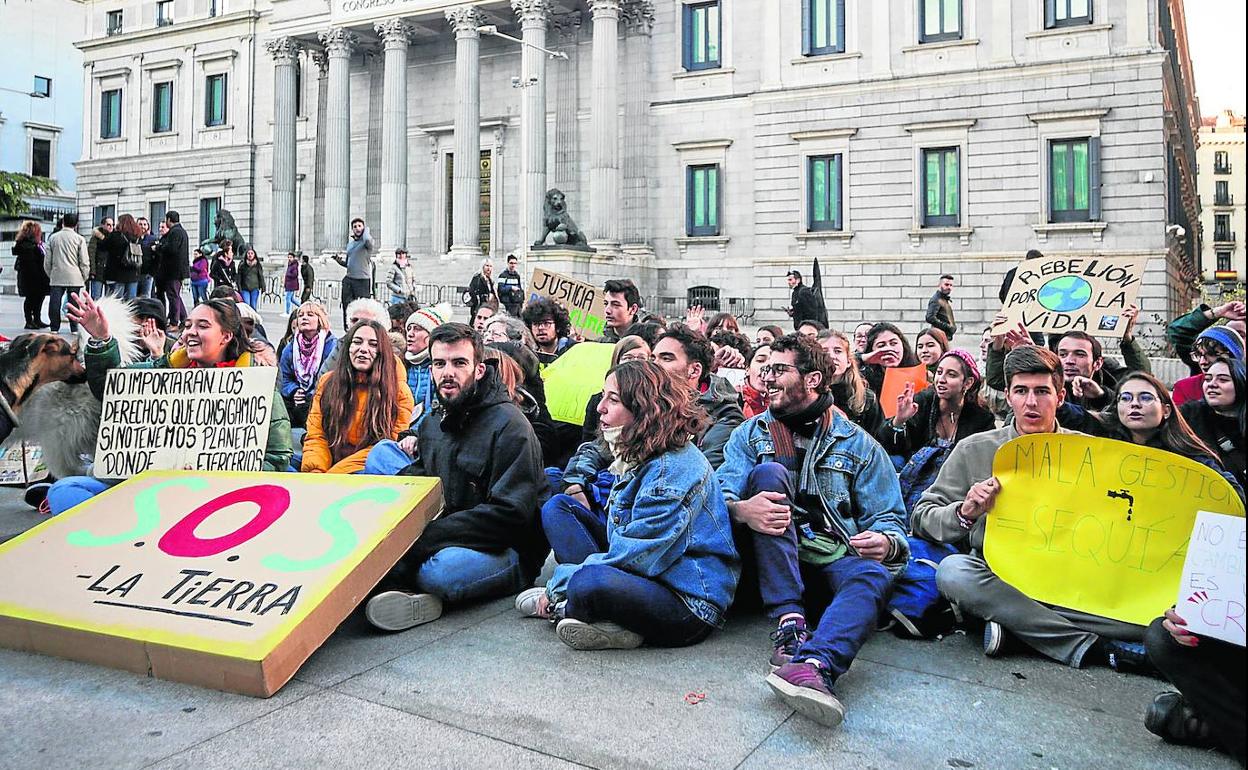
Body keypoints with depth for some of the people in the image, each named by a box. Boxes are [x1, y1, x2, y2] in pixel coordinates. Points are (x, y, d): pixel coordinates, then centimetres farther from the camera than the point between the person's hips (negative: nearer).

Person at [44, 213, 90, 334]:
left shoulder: (53, 238, 5)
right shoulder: (79, 239, -3)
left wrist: (50, 274, 18)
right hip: (74, 278, -2)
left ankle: (54, 328, 6)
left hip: (56, 276, 2)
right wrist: (84, 277, 6)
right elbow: (84, 261, -5)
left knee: (55, 302, 4)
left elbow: (47, 260, 8)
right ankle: (74, 328, 4)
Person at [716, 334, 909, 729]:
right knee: (769, 473, -24)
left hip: (835, 559, 0)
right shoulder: (751, 433, 14)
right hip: (774, 559, 0)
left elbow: (889, 516, 6)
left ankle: (813, 664, -62)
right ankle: (789, 623, -36)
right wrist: (741, 509, -27)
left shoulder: (858, 444, 12)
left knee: (873, 575, -33)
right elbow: (721, 492, -1)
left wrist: (885, 541, -20)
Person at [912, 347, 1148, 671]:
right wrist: (965, 513, -16)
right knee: (952, 571, -35)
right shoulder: (973, 450, 5)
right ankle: (1089, 647, -24)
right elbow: (921, 517, 3)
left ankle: (1013, 624, -16)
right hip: (995, 579, 0)